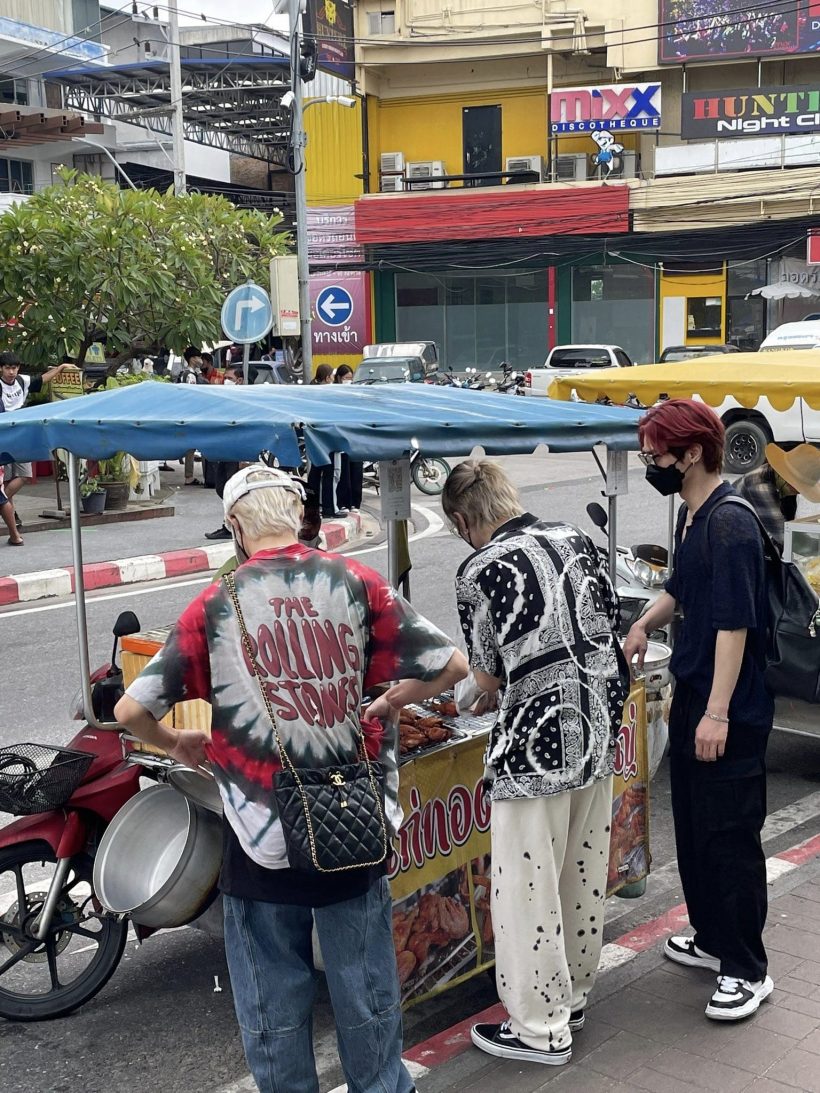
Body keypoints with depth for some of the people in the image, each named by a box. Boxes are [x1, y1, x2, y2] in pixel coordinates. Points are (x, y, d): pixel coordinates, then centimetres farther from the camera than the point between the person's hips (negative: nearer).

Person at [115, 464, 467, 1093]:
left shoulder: (215, 606, -8)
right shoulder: (356, 583, -6)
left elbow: (132, 710, -8)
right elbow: (451, 666, -6)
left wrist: (178, 747, 12)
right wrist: (393, 700, 12)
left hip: (261, 839, -1)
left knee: (274, 1000, 15)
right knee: (366, 987, 18)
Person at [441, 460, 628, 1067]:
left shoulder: (480, 570, -12)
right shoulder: (577, 539, 5)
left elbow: (488, 679, -4)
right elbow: (607, 625, 12)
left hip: (536, 748, -7)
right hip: (599, 738, 7)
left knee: (527, 890, 6)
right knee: (583, 876, 19)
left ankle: (541, 1028, 17)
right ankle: (573, 996, 36)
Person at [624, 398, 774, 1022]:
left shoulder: (730, 524, -21)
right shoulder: (691, 516, 8)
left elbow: (735, 624, -24)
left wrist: (718, 712, -25)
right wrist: (646, 624, 8)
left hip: (731, 711, -10)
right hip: (692, 695, 10)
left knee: (730, 835, 0)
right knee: (693, 827, 19)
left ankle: (748, 970, 13)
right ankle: (713, 938, 34)